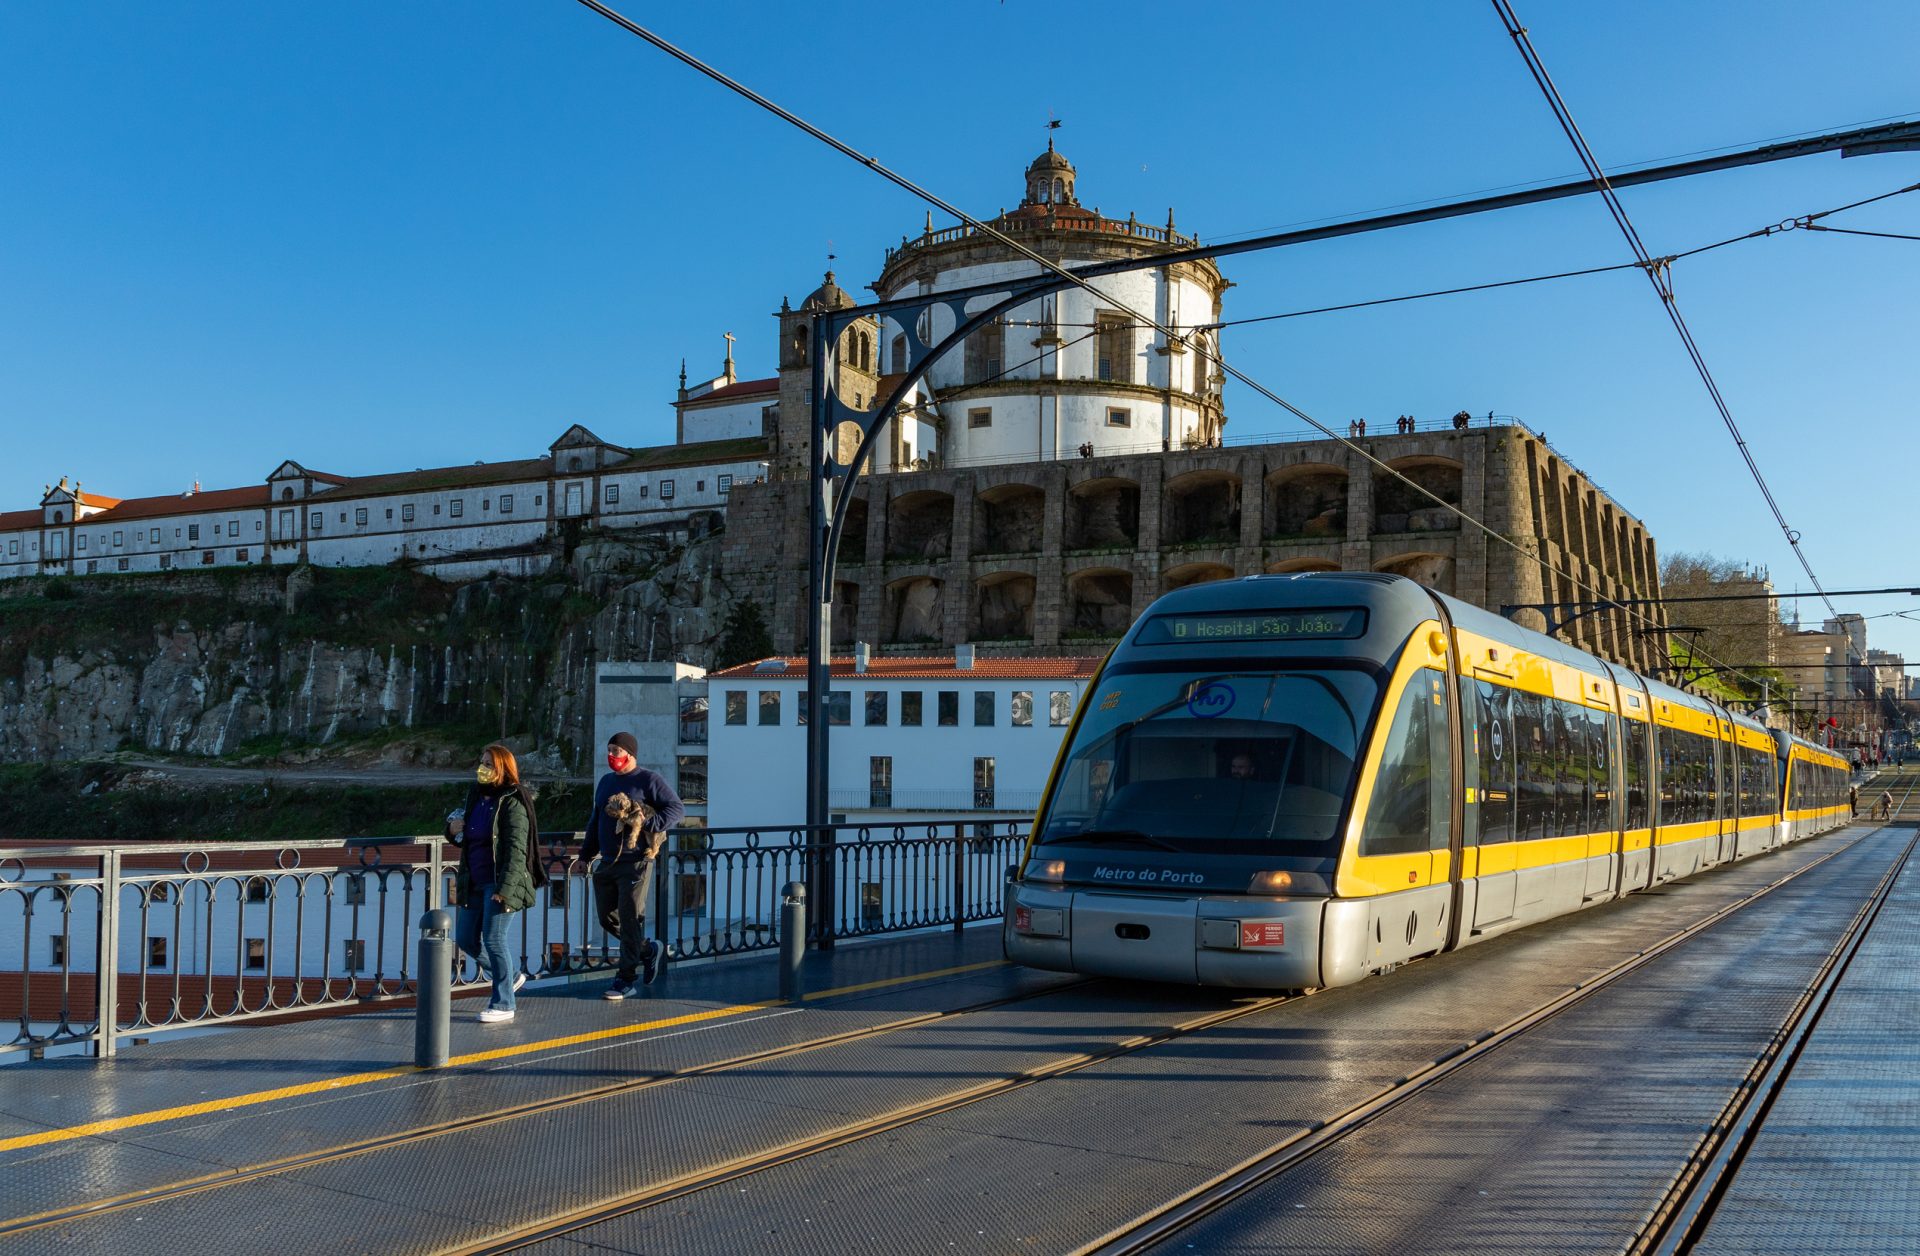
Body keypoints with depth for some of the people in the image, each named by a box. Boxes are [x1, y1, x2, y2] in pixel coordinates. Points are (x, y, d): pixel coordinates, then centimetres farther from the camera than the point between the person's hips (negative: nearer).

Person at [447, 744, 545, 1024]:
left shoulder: (512, 802, -13)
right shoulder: (475, 796, 11)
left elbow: (517, 849, -18)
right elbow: (464, 840, 23)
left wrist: (505, 888, -25)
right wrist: (453, 830, 0)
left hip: (499, 882, -9)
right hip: (474, 882, 9)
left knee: (493, 939, -8)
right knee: (465, 938, 13)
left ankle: (503, 1004, 6)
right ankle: (511, 975, 34)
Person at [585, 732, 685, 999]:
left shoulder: (649, 780, -5)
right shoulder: (606, 782, 17)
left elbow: (677, 809, -10)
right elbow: (595, 821, 24)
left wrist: (648, 824, -21)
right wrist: (586, 855, 20)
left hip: (636, 863, -7)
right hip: (607, 863, 7)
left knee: (630, 921, -5)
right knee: (607, 919, 8)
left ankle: (625, 981, 1)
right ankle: (648, 950, 28)